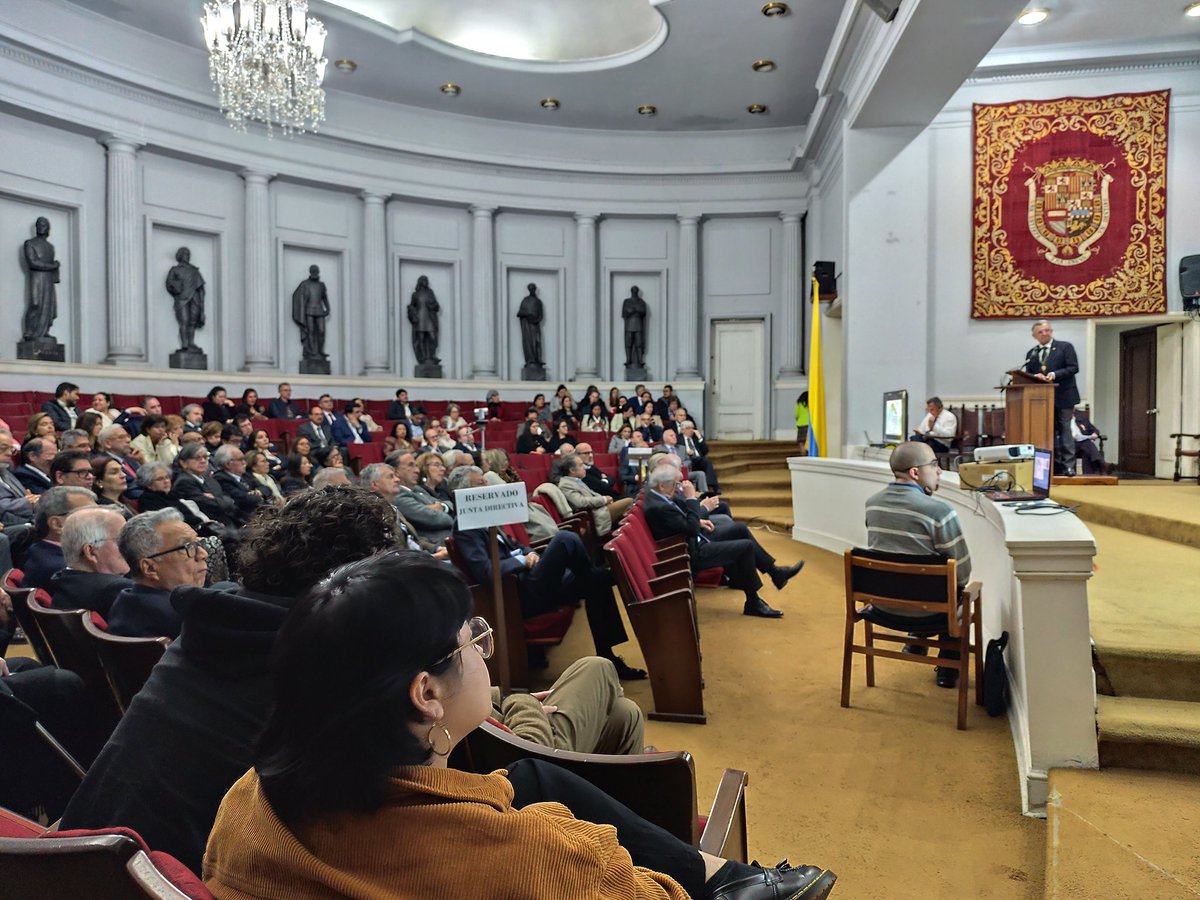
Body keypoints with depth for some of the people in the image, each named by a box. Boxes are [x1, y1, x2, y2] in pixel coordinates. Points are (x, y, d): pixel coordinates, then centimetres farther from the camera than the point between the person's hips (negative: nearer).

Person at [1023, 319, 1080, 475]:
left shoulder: (1065, 347, 3)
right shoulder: (1031, 354, 15)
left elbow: (1073, 368, -7)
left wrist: (1054, 375, -20)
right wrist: (1035, 377, -12)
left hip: (1063, 397, -4)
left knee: (1065, 430, -4)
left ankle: (1068, 465, -4)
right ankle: (1056, 465, 11)